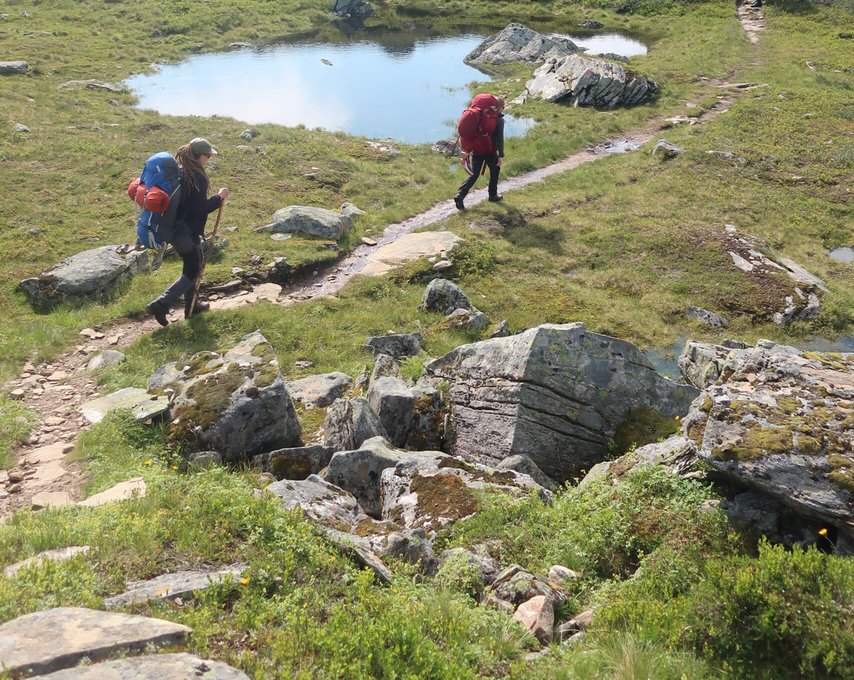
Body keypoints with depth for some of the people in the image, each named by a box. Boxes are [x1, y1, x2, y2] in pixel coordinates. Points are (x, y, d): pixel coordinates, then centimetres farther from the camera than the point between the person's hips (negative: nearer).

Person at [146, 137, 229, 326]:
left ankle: (190, 305, 32)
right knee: (192, 271, 5)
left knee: (194, 262, 24)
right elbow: (200, 209, -21)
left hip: (172, 228, 9)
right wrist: (219, 197, -8)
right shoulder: (197, 177, -20)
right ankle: (161, 305, -4)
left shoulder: (177, 171, 6)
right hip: (186, 231, -9)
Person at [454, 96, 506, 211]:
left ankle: (460, 195, -11)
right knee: (494, 171, 21)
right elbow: (500, 139, -13)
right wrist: (501, 155, -11)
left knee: (474, 174, 6)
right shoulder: (499, 119, -7)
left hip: (476, 150, 4)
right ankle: (493, 195, 28)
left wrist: (467, 151, 16)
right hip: (490, 151, -4)